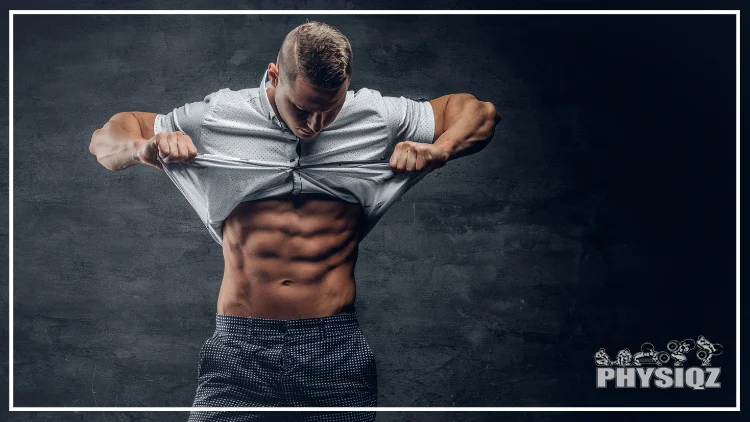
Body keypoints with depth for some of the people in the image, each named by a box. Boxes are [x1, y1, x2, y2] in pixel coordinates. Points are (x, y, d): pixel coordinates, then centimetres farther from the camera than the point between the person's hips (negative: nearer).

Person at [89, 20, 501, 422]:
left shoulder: (376, 117, 5)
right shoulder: (217, 117, 4)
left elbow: (479, 111, 17)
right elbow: (105, 139, 14)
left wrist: (437, 152, -3)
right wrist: (143, 147, -9)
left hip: (337, 348, 1)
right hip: (239, 347, 0)